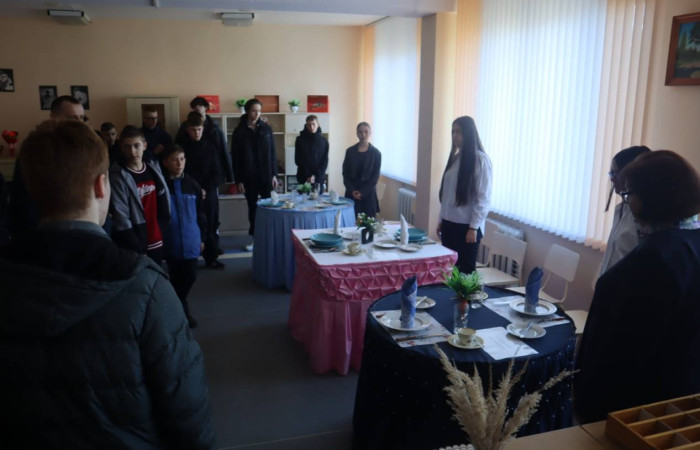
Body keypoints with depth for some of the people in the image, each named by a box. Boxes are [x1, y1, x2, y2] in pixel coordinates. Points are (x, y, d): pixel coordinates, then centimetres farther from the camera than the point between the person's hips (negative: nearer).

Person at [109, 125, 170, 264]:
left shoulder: (154, 169, 4)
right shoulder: (118, 177, -13)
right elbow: (121, 219, -16)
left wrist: (166, 235, 8)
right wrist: (137, 249, -17)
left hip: (157, 242, 6)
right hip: (134, 248, -5)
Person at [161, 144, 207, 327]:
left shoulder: (192, 184, 1)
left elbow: (200, 213, 8)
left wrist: (202, 237, 10)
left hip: (190, 241, 2)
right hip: (171, 242, -2)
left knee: (189, 277, 8)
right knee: (176, 278, 8)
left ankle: (178, 308, 32)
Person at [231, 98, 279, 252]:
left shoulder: (266, 128, 3)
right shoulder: (239, 132, -1)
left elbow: (273, 152, 4)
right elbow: (235, 158, 0)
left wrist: (274, 174, -1)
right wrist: (238, 180, -4)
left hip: (266, 176, 0)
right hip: (249, 178, 0)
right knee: (252, 208, 8)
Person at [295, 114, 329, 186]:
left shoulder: (324, 141, 5)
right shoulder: (300, 140, 2)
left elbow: (325, 161, 1)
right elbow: (298, 160, -1)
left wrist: (315, 176, -12)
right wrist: (307, 176, -11)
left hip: (319, 179, 1)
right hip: (303, 179, -1)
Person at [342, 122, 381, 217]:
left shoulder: (375, 153, 1)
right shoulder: (350, 151, 7)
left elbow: (375, 176, -1)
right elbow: (345, 173, 6)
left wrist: (362, 192, -9)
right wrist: (352, 190, -6)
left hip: (368, 193, -1)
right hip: (351, 192, 2)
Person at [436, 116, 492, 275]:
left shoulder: (480, 159, -10)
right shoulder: (455, 157, 10)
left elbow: (483, 197, -13)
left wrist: (474, 228, -15)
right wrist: (441, 219, 14)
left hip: (467, 226, -6)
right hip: (449, 223, 6)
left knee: (466, 270, 2)